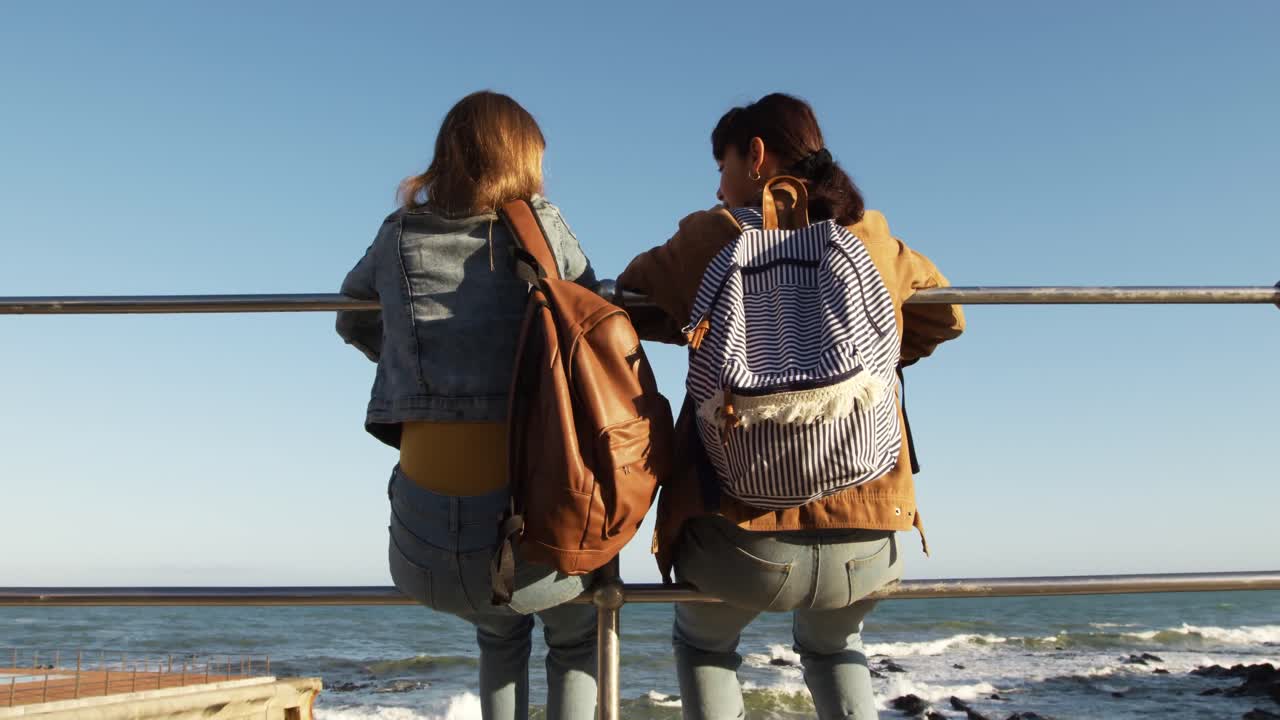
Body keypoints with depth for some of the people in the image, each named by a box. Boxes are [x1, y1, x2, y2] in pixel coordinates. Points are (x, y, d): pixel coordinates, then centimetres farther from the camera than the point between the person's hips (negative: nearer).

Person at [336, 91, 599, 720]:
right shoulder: (541, 228, 1)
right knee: (576, 640, 33)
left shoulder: (397, 238, 8)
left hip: (425, 546, 3)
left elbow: (354, 322, 26)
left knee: (500, 634, 37)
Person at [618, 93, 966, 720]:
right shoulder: (876, 242, 5)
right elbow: (945, 316, 19)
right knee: (832, 646, 36)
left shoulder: (712, 237, -4)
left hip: (742, 537, -3)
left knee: (702, 644, 31)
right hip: (867, 540, 3)